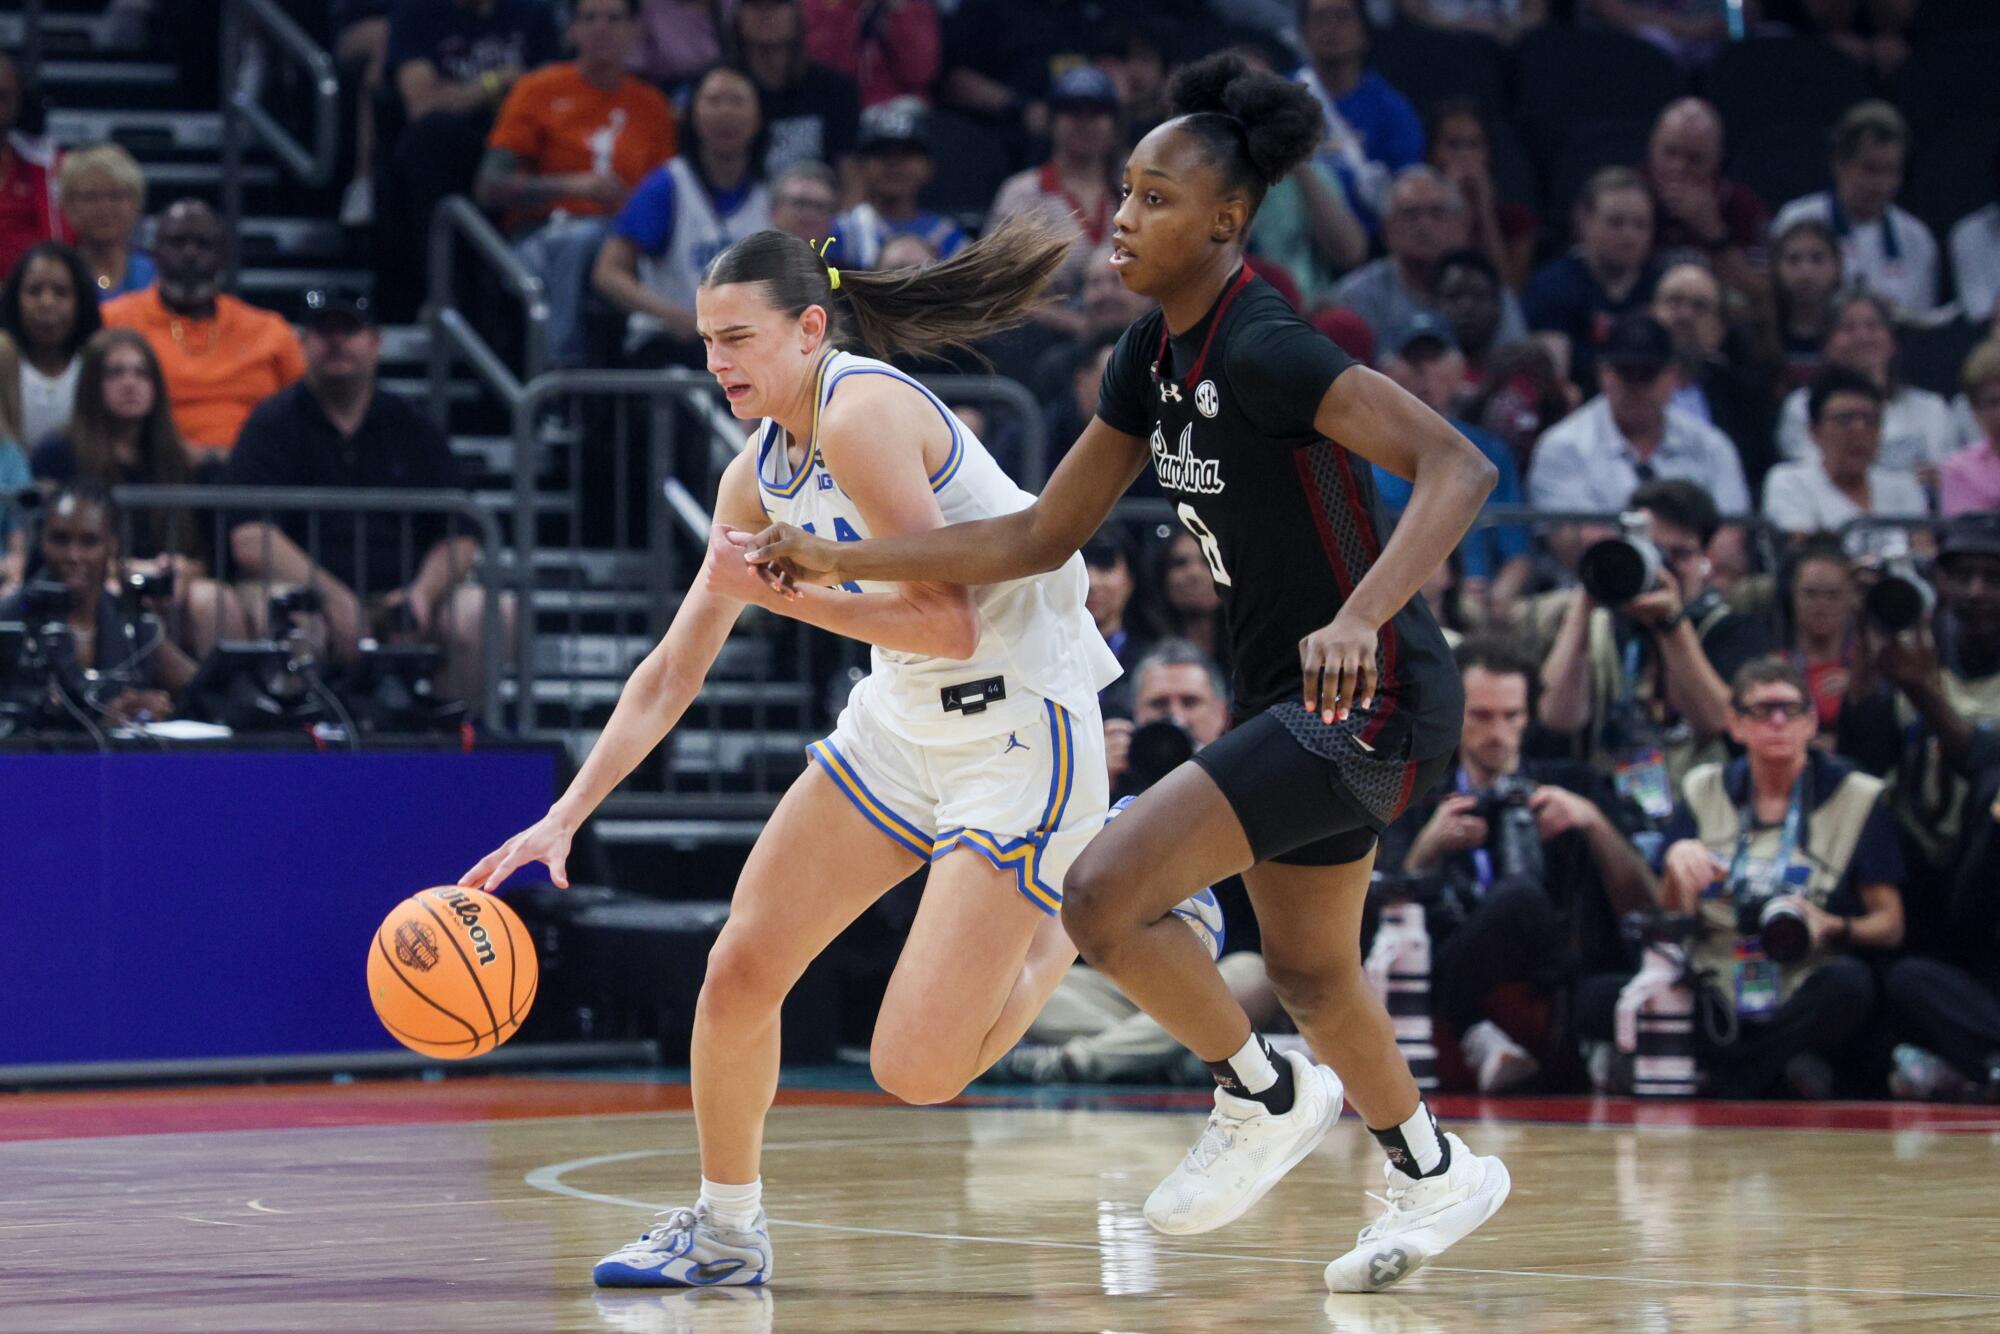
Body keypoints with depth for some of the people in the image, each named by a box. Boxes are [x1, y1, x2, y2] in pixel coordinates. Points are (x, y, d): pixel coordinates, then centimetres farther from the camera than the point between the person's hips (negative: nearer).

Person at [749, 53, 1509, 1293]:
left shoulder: (1263, 350, -22)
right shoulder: (1154, 355, 6)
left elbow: (1460, 466, -31)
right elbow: (1042, 538, 12)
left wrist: (1359, 620, -45)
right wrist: (841, 561, 7)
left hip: (1367, 696, -10)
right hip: (1297, 694, 10)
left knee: (1106, 894, -18)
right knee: (1307, 969, 24)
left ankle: (1267, 1098, 5)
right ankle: (1438, 1175, 47)